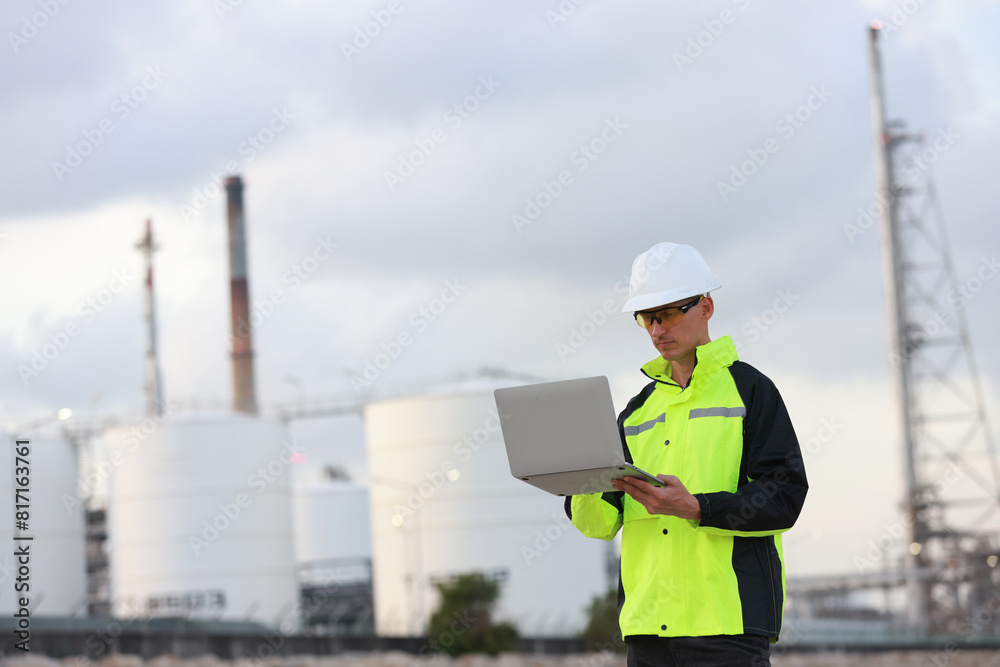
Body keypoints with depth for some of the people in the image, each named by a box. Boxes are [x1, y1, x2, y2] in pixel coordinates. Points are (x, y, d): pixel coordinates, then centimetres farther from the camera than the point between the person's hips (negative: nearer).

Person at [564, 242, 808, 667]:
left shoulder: (750, 390, 3)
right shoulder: (640, 409, 20)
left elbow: (785, 496, -7)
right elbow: (602, 523, 13)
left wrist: (696, 508, -20)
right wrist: (584, 489, -11)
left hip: (728, 620, -6)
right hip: (648, 621, 6)